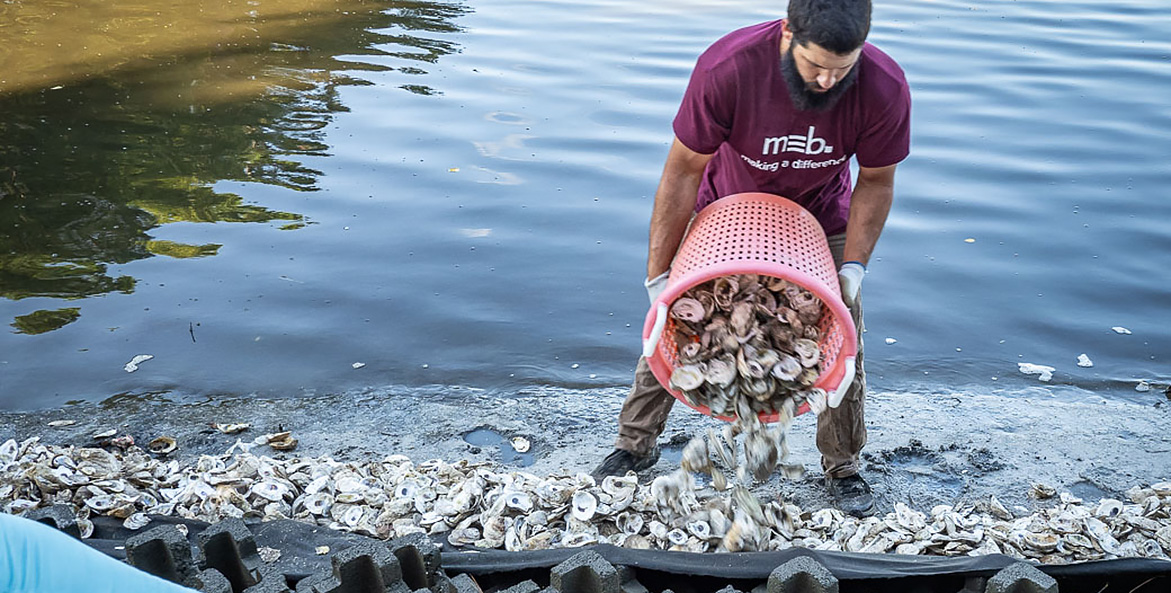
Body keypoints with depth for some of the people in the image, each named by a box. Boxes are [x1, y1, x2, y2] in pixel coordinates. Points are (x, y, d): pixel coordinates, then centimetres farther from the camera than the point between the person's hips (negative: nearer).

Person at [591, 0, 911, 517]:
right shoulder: (726, 68, -35)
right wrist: (658, 273, -20)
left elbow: (875, 182, -11)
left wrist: (853, 266, -20)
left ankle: (842, 466, 24)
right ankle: (636, 444, 24)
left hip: (821, 224, 1)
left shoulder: (884, 89, -30)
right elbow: (685, 170, -24)